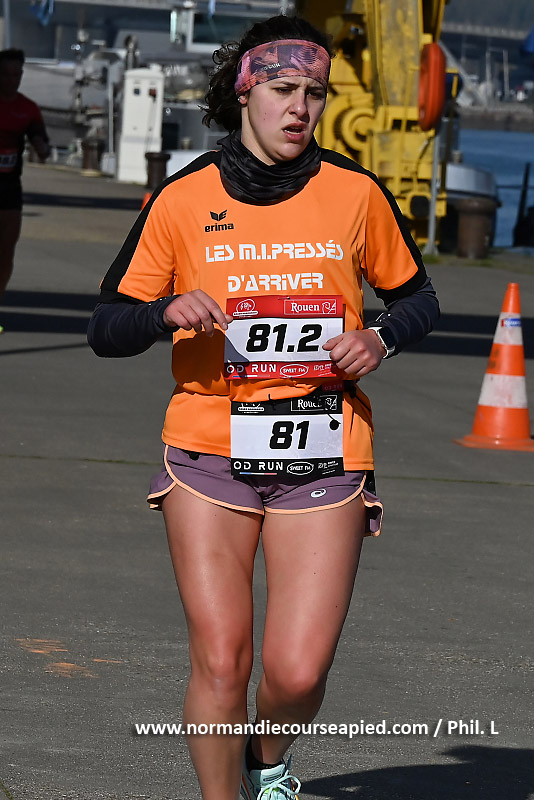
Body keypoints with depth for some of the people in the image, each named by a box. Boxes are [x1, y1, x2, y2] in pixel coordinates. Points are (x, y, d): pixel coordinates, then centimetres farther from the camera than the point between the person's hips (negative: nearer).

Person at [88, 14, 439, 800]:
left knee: (297, 671, -7)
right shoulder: (183, 198, 0)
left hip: (323, 463, 0)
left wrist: (381, 337, -4)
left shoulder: (355, 193, 3)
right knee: (220, 660, -7)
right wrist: (170, 312, -17)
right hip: (210, 452, 0)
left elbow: (416, 296, 18)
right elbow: (106, 330, 3)